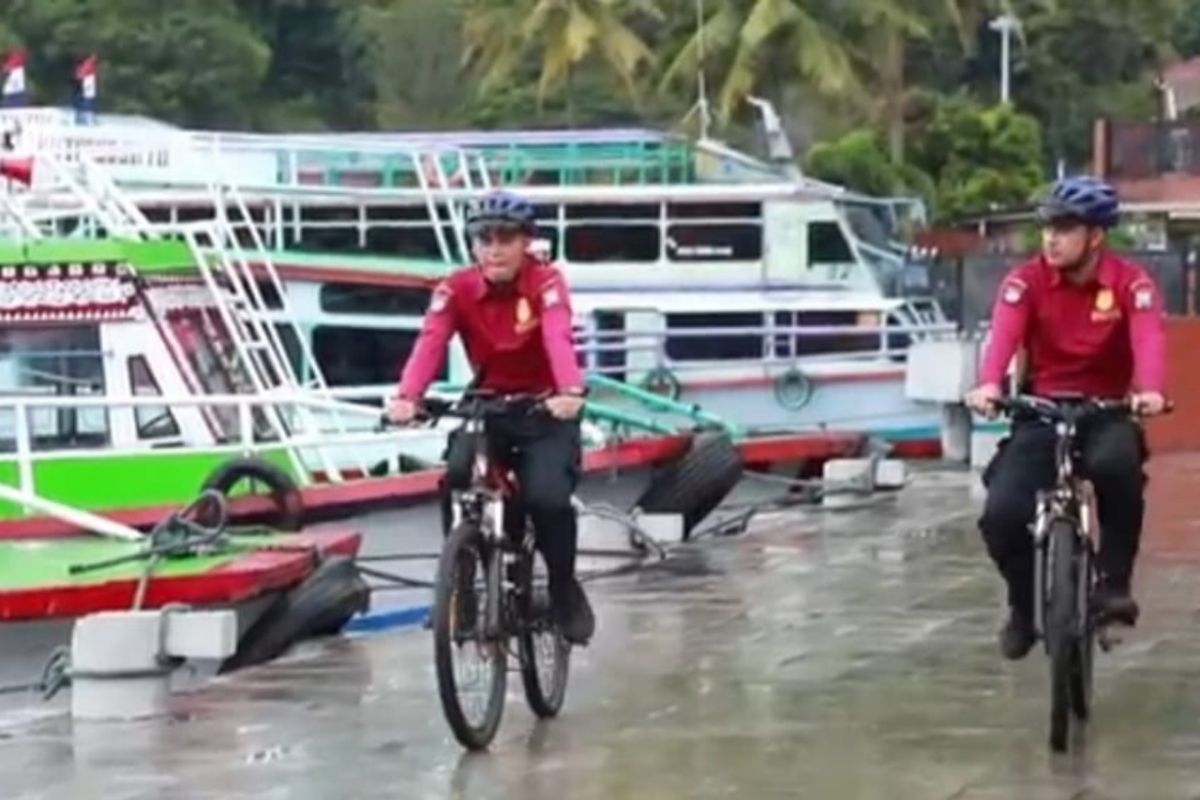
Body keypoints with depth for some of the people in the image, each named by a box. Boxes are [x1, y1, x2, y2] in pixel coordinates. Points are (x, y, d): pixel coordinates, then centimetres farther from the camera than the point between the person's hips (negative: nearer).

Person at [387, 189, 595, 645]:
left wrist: (570, 392, -55)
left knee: (548, 498, -23)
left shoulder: (545, 283, -17)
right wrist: (406, 398, -46)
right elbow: (430, 343, -27)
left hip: (545, 411, -3)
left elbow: (559, 339, -35)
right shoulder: (456, 290, -11)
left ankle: (564, 590, 3)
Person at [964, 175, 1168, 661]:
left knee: (1116, 465, -37)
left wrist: (1150, 390, -49)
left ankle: (1114, 581, -17)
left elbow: (1149, 338, -27)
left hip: (1107, 412, -1)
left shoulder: (1131, 283, -9)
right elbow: (1004, 333, -26)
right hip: (1040, 412, 1)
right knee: (1001, 515, -19)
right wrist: (988, 385, -48)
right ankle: (1024, 607, 12)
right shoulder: (1025, 282, -8)